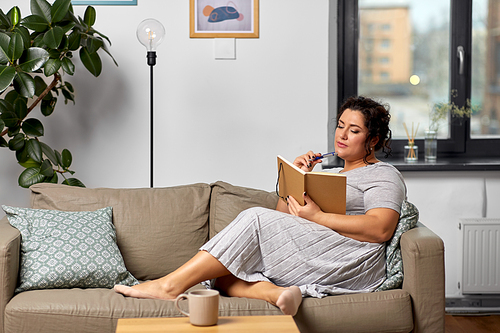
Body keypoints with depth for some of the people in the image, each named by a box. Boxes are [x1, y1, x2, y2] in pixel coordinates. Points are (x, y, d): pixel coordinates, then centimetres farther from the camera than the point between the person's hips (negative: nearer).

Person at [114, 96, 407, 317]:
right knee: (225, 276, -12)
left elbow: (380, 229, -12)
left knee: (256, 219, -21)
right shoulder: (333, 174, 33)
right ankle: (280, 294, -41)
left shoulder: (383, 175, 9)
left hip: (350, 267, -8)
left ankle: (170, 285, -25)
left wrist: (317, 217, -13)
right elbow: (283, 216, 25)